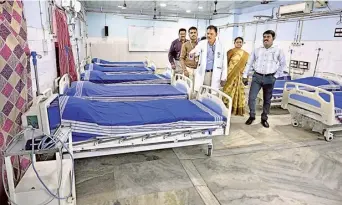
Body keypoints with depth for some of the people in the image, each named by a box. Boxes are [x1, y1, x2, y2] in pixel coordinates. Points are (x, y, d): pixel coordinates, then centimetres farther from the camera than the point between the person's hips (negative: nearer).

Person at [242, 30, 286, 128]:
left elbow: (283, 65, 9)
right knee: (251, 97, -6)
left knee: (267, 100, 8)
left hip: (269, 78, -1)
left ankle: (264, 118, 21)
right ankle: (252, 116, 13)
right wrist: (245, 75, 4)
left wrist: (276, 76, 1)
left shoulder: (278, 51, 3)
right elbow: (249, 63, 8)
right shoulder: (257, 50, 8)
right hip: (257, 76, 1)